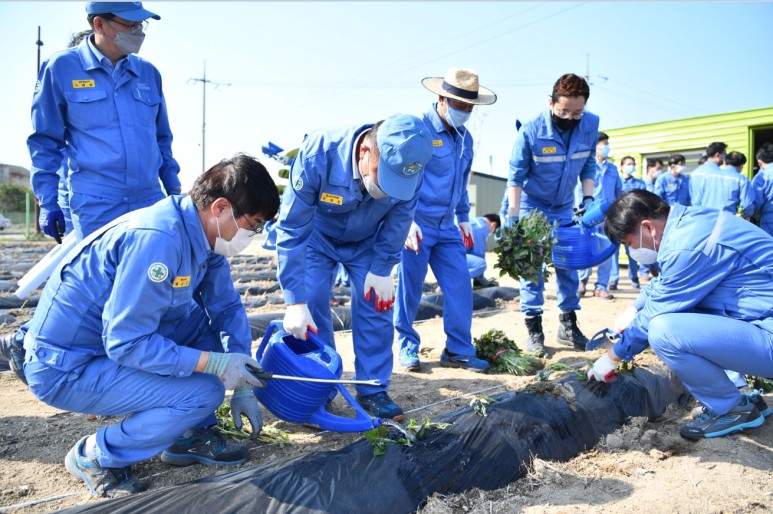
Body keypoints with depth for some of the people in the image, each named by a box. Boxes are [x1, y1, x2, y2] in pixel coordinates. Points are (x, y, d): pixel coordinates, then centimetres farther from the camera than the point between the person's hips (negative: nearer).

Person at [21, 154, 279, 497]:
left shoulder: (205, 234, -3)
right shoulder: (158, 240, -30)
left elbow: (228, 307, 4)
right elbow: (126, 343, -28)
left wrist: (242, 387, 0)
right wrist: (215, 363, -23)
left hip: (113, 337, 9)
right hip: (65, 368, -9)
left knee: (215, 316, 3)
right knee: (203, 392, -20)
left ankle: (189, 434, 10)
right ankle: (95, 454, 1)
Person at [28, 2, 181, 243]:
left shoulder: (148, 72, 12)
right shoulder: (61, 67, 1)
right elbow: (45, 141, 4)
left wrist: (175, 191, 14)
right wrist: (47, 202, -1)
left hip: (151, 202, 4)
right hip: (95, 207, -3)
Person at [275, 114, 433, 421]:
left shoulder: (409, 167, -31)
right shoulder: (318, 154, -39)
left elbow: (398, 220, -11)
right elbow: (291, 231, -32)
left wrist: (382, 269, -10)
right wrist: (295, 301, -32)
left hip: (367, 241, 2)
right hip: (317, 237, -2)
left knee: (376, 305, -5)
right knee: (312, 307, -9)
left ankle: (373, 390, 11)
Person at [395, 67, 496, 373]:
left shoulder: (465, 138, 13)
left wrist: (464, 218, 22)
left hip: (447, 227, 7)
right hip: (416, 226, -6)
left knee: (460, 286, 2)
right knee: (409, 289, 3)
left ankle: (458, 351, 13)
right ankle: (408, 347, 20)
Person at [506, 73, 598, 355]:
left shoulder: (591, 125, -14)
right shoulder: (531, 131, -24)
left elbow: (588, 165, 0)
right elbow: (516, 176, -16)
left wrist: (588, 198, -11)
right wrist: (512, 215, -20)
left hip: (565, 207, 4)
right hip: (532, 205, -4)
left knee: (568, 265, 7)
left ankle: (568, 324, 19)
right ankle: (534, 329, 4)